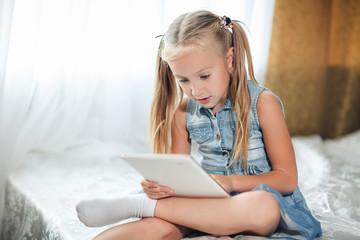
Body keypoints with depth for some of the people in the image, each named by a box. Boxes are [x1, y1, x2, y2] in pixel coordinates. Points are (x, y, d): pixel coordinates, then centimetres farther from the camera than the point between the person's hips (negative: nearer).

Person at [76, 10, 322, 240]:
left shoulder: (262, 103, -8)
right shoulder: (184, 111, 4)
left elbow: (287, 178, -8)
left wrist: (231, 182, -23)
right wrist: (160, 186, -17)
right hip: (209, 201, 3)